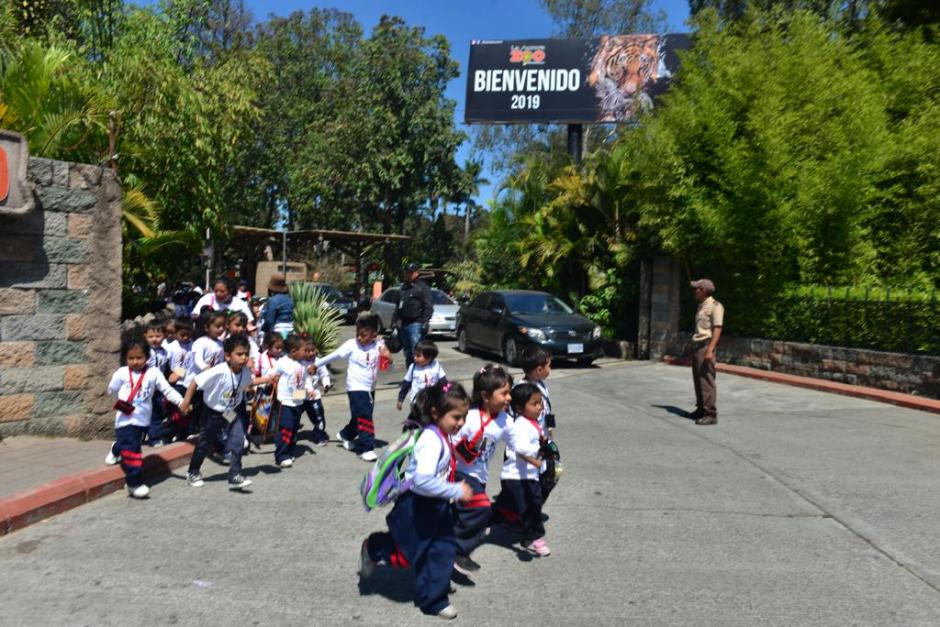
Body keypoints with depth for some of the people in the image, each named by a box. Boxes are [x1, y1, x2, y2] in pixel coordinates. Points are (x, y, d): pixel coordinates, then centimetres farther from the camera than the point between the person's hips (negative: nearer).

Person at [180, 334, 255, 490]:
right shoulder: (218, 372, -34)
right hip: (213, 411, -3)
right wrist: (186, 400, -25)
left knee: (237, 441, -11)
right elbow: (196, 381, -27)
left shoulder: (246, 372, -17)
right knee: (205, 442, 14)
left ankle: (235, 476, -3)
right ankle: (193, 472, 36)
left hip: (234, 411, 3)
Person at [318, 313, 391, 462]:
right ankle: (366, 448, -3)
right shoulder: (352, 345, -11)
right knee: (364, 417, -11)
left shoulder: (379, 346, -4)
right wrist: (316, 365, -4)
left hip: (370, 388, 5)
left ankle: (345, 435, 43)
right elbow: (334, 356, -5)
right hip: (356, 388, -5)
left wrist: (388, 357, -19)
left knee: (360, 417, 18)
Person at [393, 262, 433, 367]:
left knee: (416, 351, -14)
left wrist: (425, 323, -19)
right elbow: (398, 306, 26)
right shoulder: (404, 287, 20)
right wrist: (394, 320, 19)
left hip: (416, 324, -8)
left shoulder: (422, 287, -3)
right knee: (407, 352, 12)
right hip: (404, 323, 8)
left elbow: (429, 307, -10)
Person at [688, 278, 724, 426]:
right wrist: (691, 345, 22)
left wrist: (710, 350, -24)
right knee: (697, 380, 12)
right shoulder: (701, 306, 17)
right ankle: (701, 409, 21)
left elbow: (717, 329, -17)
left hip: (706, 346, -9)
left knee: (706, 380, -10)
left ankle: (711, 414, -8)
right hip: (697, 346, 9)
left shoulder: (715, 306, -10)